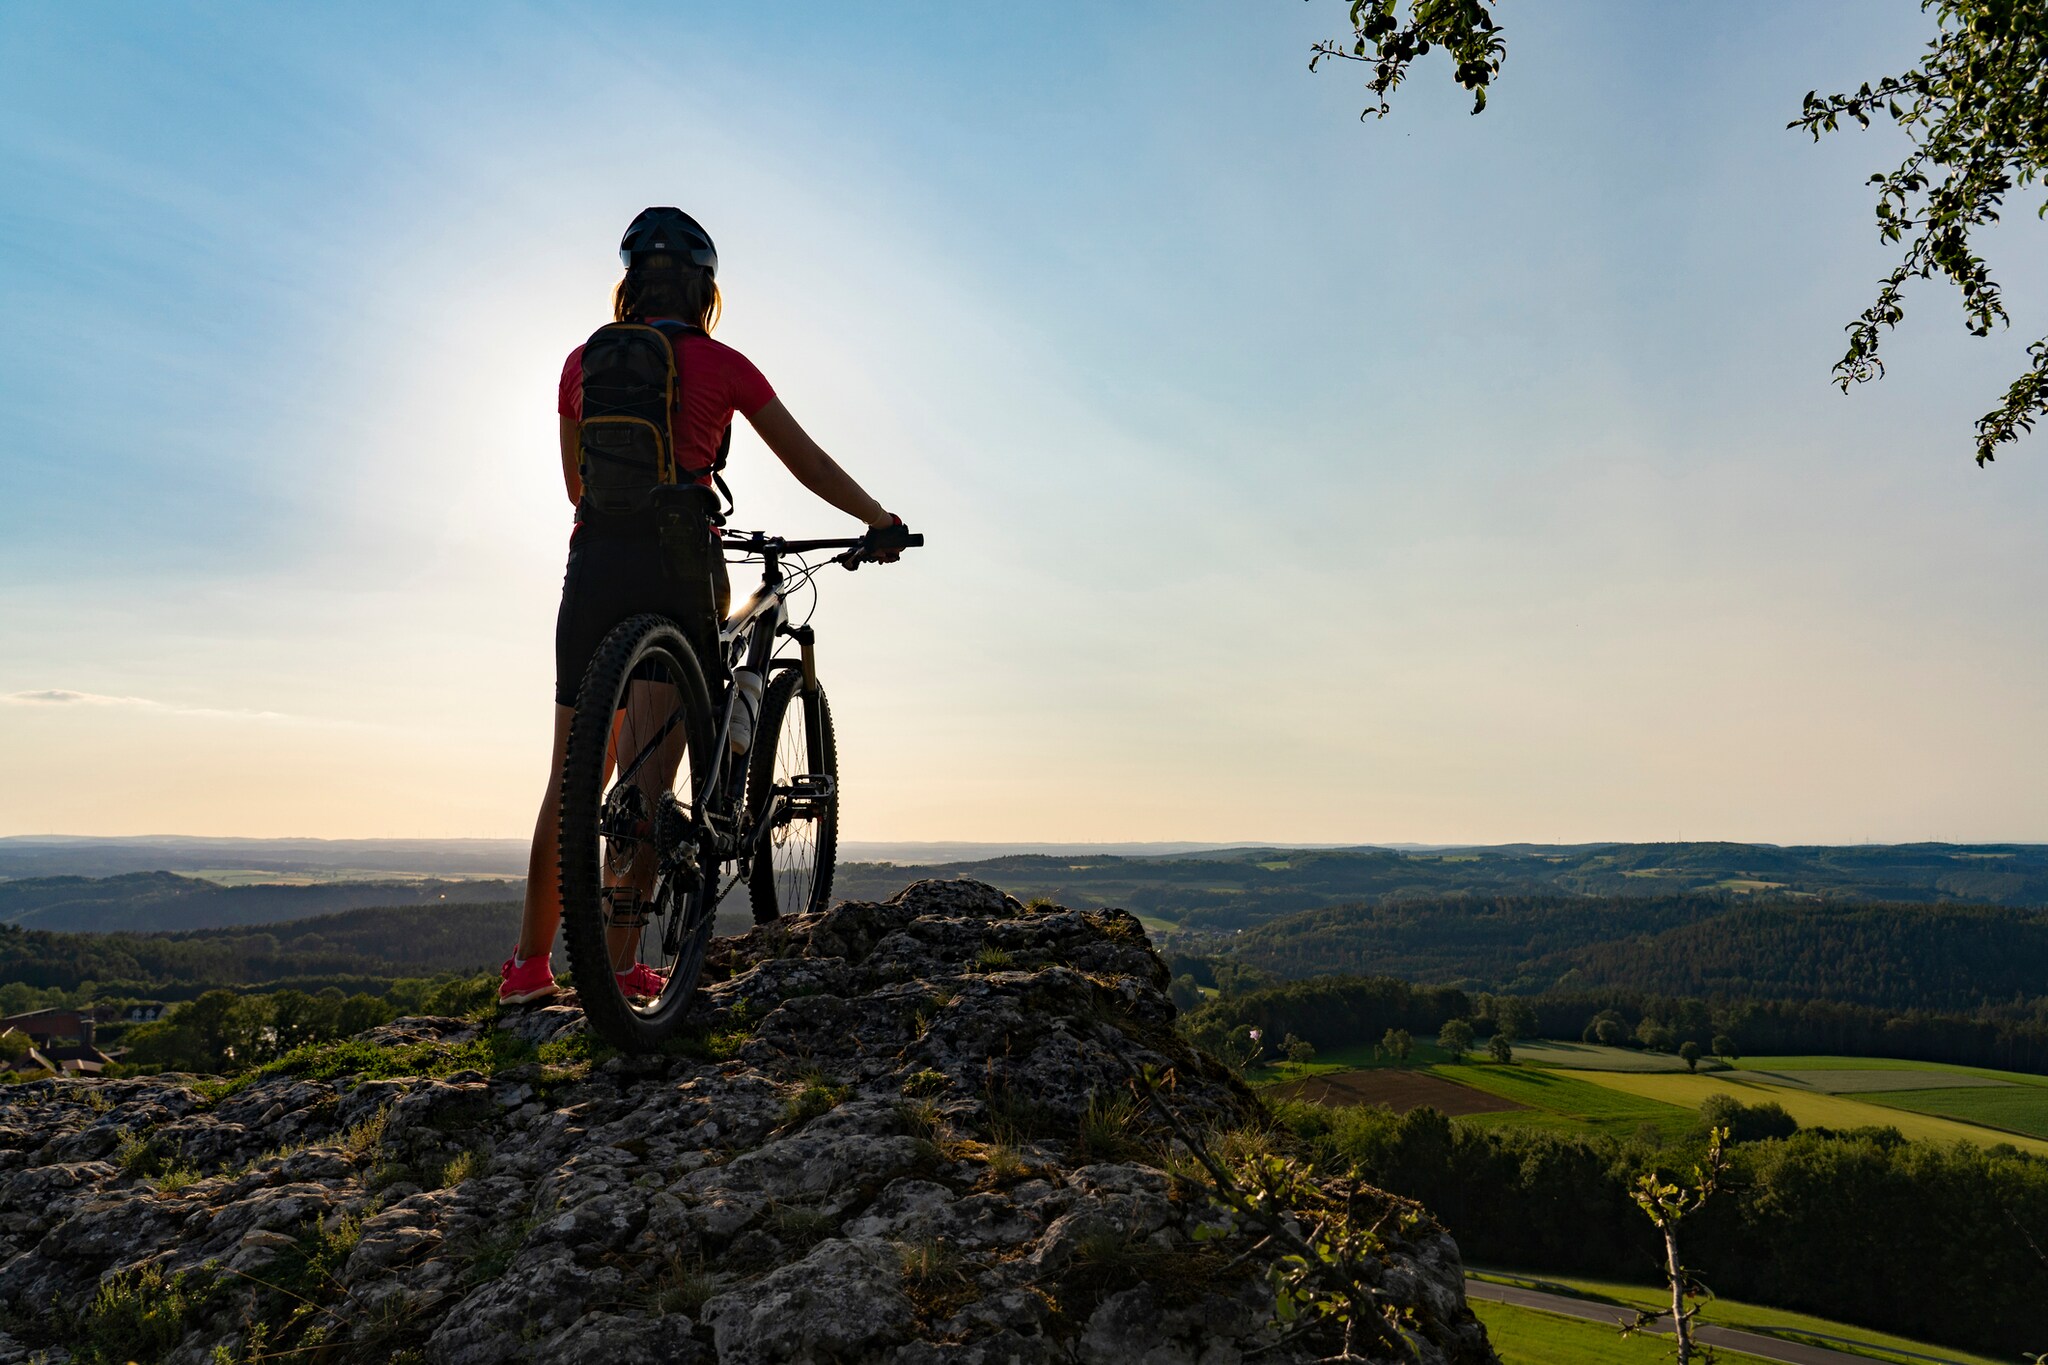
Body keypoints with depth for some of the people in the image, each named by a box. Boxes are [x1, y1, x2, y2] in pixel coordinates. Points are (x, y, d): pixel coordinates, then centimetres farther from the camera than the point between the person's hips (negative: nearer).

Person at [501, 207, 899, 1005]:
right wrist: (879, 521, 20)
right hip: (679, 567, -3)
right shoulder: (720, 365, 3)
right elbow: (808, 463, 8)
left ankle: (530, 963, 14)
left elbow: (576, 484, 20)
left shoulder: (583, 362, 12)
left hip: (596, 563, 3)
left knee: (572, 775, 10)